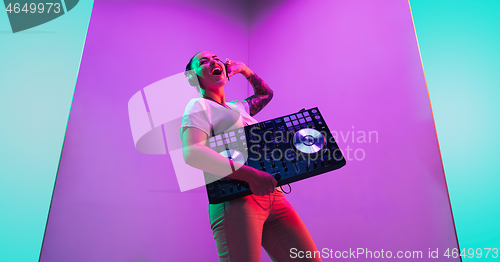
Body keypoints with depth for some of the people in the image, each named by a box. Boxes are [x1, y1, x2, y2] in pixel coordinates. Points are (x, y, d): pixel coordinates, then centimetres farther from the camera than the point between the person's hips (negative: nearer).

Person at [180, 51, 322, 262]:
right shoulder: (198, 106, 4)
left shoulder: (238, 108, 26)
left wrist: (244, 70, 35)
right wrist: (248, 174, -23)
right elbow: (192, 153, -15)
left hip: (273, 195, 7)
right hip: (235, 199, -6)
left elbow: (265, 94, 48)